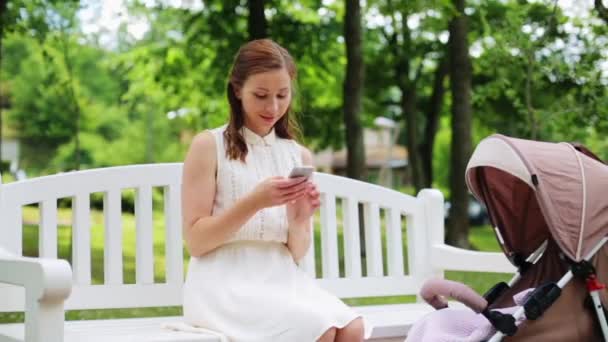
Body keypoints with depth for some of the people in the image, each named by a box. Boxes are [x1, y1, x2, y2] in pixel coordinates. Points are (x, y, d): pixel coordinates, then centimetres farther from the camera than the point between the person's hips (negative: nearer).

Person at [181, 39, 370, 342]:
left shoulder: (300, 156, 12)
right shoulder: (208, 146, -1)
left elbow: (297, 254, 11)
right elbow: (195, 241, -6)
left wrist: (298, 221, -12)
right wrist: (254, 202, -19)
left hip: (282, 279, 4)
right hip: (225, 283, -4)